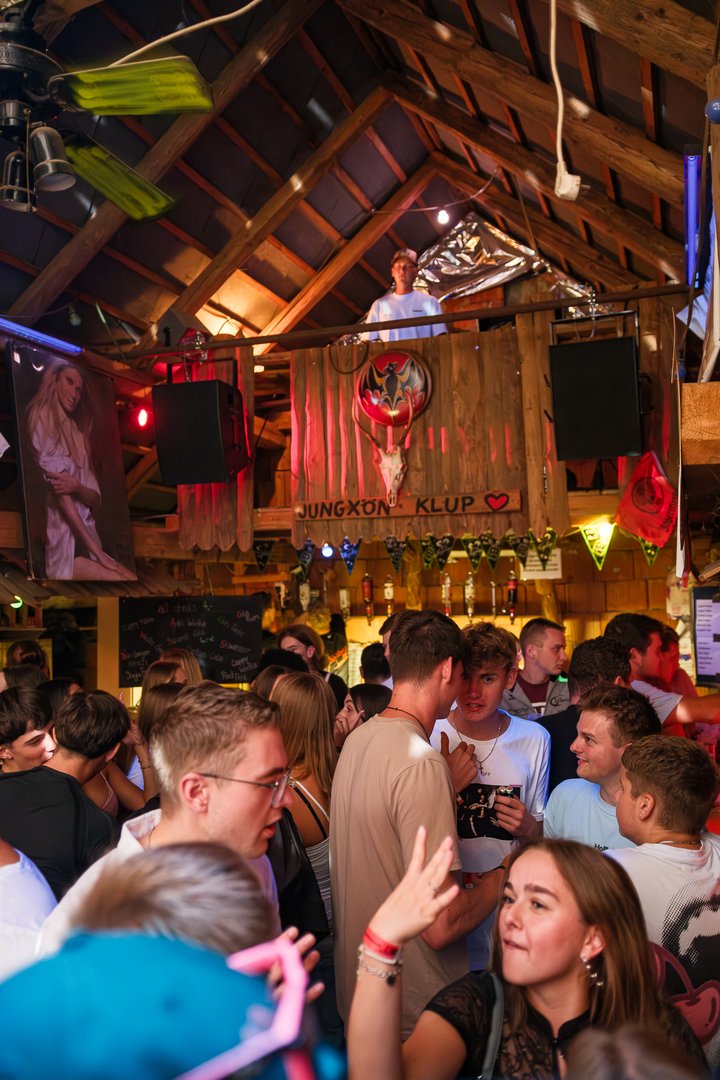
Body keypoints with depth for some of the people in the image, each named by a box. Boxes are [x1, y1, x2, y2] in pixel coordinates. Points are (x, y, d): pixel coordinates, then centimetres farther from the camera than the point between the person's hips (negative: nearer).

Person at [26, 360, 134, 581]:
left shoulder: (77, 434, 19)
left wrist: (76, 487, -13)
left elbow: (95, 498, 13)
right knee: (125, 581, -26)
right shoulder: (43, 422, -2)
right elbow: (58, 492, -12)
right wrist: (97, 551, -18)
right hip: (63, 549, -6)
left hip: (86, 545, 6)